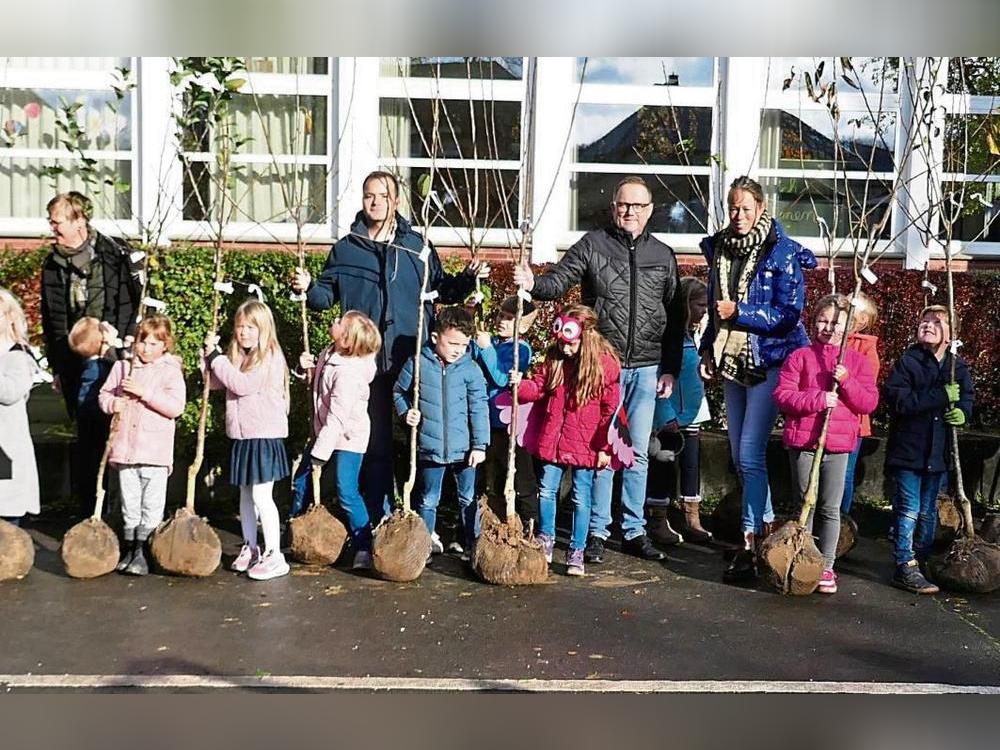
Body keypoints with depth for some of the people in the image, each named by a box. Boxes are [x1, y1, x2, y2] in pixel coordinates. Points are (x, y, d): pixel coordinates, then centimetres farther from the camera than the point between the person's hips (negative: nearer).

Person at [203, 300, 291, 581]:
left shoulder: (270, 357, -12)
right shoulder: (237, 357, 12)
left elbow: (242, 384, -22)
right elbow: (215, 383, 17)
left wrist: (217, 358, -14)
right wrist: (210, 355, 2)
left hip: (265, 436, -8)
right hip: (242, 437, 8)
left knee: (262, 496, -9)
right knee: (246, 495, 16)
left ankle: (274, 556, -3)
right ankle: (250, 548, 28)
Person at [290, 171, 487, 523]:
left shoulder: (417, 245, 9)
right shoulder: (345, 249, 9)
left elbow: (442, 290, 14)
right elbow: (328, 296, 13)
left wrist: (468, 278, -3)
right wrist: (308, 288, -7)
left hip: (414, 361, 0)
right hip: (367, 362, 0)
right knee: (376, 444, 5)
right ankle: (381, 518, 15)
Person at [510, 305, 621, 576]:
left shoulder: (605, 363, -11)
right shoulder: (554, 359, 3)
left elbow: (611, 409, -10)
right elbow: (538, 388, 7)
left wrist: (605, 447, -11)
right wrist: (521, 385, -16)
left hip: (585, 444, -4)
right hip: (552, 439, 4)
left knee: (581, 498, 4)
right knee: (546, 491, 11)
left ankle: (576, 552, 15)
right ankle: (546, 541, 28)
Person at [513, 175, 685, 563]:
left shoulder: (663, 255, 9)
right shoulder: (593, 245, 2)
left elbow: (675, 317, 11)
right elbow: (558, 281, -7)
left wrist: (670, 369, 7)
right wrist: (533, 283, -30)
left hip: (647, 368, 3)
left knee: (639, 453, 9)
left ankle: (634, 531, 19)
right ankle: (597, 531, 12)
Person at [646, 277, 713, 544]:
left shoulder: (691, 333, 11)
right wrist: (666, 418, -21)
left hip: (690, 414, 8)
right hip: (668, 418, -8)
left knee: (691, 466, 10)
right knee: (663, 467, 2)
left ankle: (692, 520, 17)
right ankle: (659, 522, 11)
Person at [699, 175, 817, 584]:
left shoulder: (782, 253, -9)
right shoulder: (720, 248, 9)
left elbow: (789, 314, -14)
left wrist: (739, 313, -19)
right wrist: (707, 349, 12)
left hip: (771, 362, -7)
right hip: (733, 363, 7)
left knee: (750, 455, -12)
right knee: (739, 457, 11)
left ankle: (750, 547, -8)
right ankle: (767, 527, 26)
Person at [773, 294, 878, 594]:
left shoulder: (857, 361, 8)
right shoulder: (799, 357, 2)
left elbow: (870, 402, 1)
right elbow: (782, 395, -6)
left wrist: (846, 382, -15)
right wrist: (817, 399, -18)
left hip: (839, 445, 1)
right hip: (803, 441, -1)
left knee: (830, 509, 5)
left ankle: (826, 567, 14)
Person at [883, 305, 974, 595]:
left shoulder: (958, 366, 5)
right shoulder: (907, 362, -8)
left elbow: (967, 398, 15)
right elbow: (898, 400, -18)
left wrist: (961, 412, -9)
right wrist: (941, 396, -23)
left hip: (939, 451, 5)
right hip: (908, 448, -4)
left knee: (928, 511, 15)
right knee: (909, 510, -3)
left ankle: (922, 559, 27)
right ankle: (906, 568, 2)